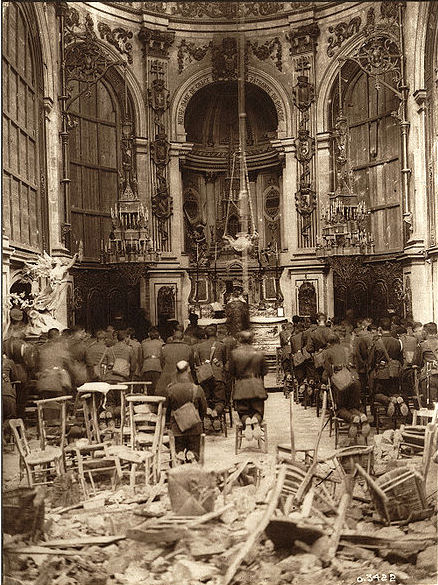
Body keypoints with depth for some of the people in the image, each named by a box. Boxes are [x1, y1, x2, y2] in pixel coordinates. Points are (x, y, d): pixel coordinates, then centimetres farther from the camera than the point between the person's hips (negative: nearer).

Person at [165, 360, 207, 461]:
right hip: (194, 427, -1)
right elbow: (203, 410, 0)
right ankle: (191, 454, -15)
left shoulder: (171, 390, -10)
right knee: (194, 448, 15)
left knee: (179, 448, 18)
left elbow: (167, 410, 1)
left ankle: (179, 453, -12)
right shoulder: (197, 390, -11)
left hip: (177, 427, 1)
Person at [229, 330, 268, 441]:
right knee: (258, 411, 13)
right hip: (257, 386, 0)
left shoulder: (234, 353, -5)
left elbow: (231, 372, 2)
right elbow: (264, 371, 7)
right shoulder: (259, 353, -1)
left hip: (240, 387, 0)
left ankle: (246, 421, -21)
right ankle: (256, 420, -22)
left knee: (243, 412, 13)